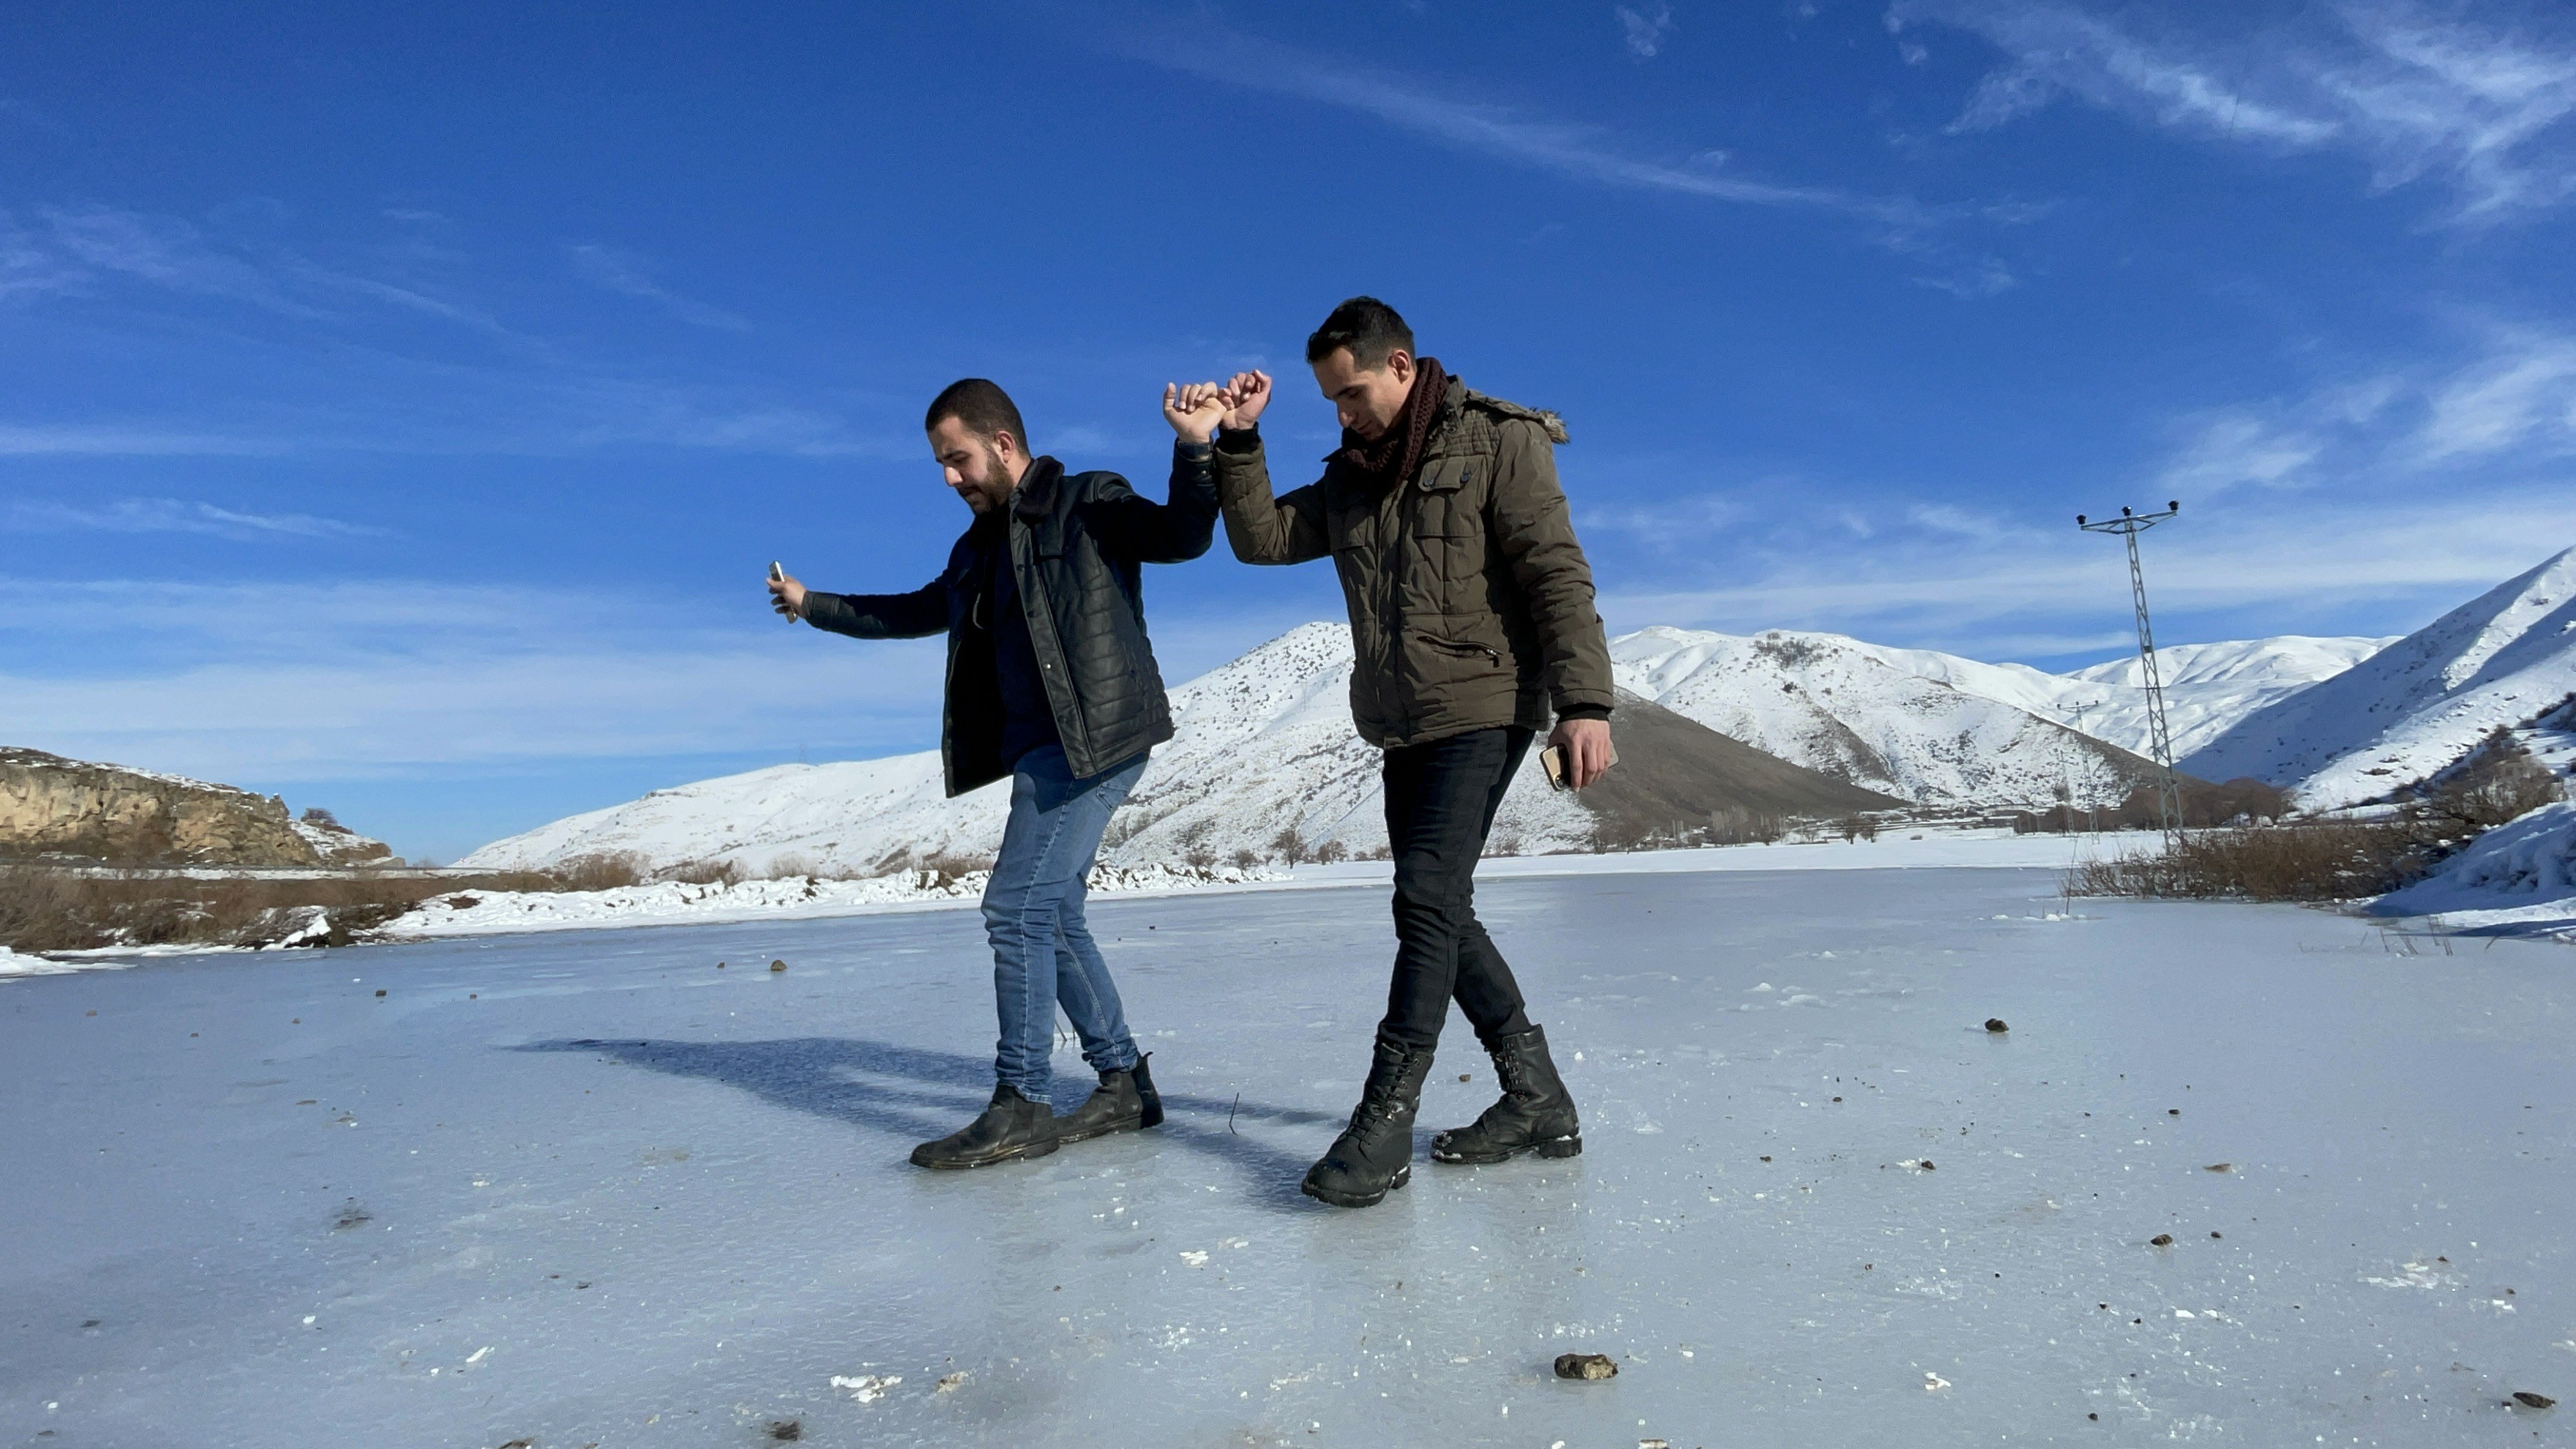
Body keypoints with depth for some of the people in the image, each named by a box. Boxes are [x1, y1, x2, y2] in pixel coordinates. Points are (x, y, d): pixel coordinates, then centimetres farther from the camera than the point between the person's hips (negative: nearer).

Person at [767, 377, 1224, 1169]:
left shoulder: (1087, 504, -3)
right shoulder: (979, 548, 20)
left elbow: (1183, 536, -15)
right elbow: (914, 612, 34)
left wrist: (1194, 448, -30)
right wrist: (813, 606, 39)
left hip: (1095, 738, -9)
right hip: (1039, 748, 9)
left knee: (1018, 909, -12)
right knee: (1051, 916, 10)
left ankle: (1020, 1108, -4)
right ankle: (1124, 1083, 19)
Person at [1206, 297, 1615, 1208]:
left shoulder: (1496, 443, -6)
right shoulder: (1351, 477, 15)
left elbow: (1558, 576, -13)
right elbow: (1261, 538, 14)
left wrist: (1584, 702, -22)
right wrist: (1238, 441, 1)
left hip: (1484, 708, -8)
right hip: (1404, 722, 8)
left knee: (1429, 897, -15)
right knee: (1439, 911, 8)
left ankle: (1385, 1120, -10)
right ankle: (1538, 1100, 18)